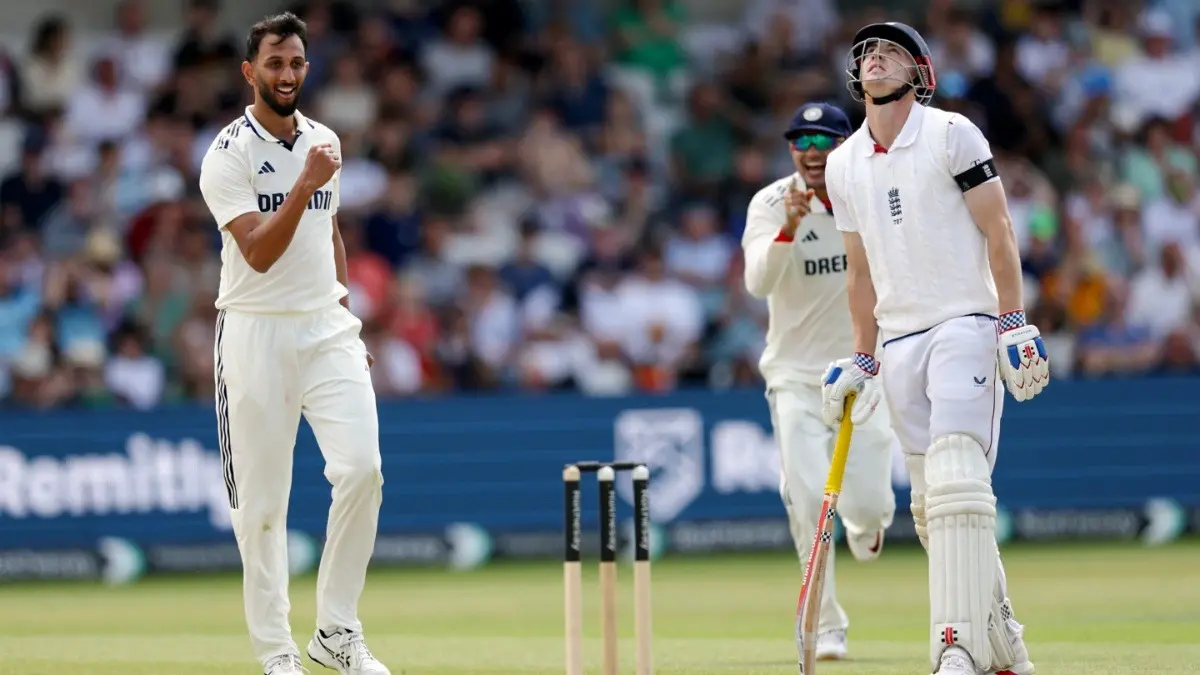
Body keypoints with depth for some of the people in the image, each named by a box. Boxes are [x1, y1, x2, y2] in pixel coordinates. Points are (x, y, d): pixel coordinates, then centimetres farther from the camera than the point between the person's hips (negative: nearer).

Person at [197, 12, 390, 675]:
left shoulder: (324, 141, 12)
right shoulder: (229, 154, -8)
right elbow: (258, 252, -18)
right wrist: (304, 186, -28)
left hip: (327, 329, 5)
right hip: (257, 334, -5)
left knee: (361, 469, -12)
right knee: (262, 498, -1)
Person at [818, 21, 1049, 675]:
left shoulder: (951, 134, -3)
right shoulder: (843, 164, 13)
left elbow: (998, 231, -5)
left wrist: (1014, 322, -12)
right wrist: (861, 360, 16)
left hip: (965, 325, -6)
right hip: (898, 343, 6)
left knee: (955, 484, -20)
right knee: (930, 504, 4)